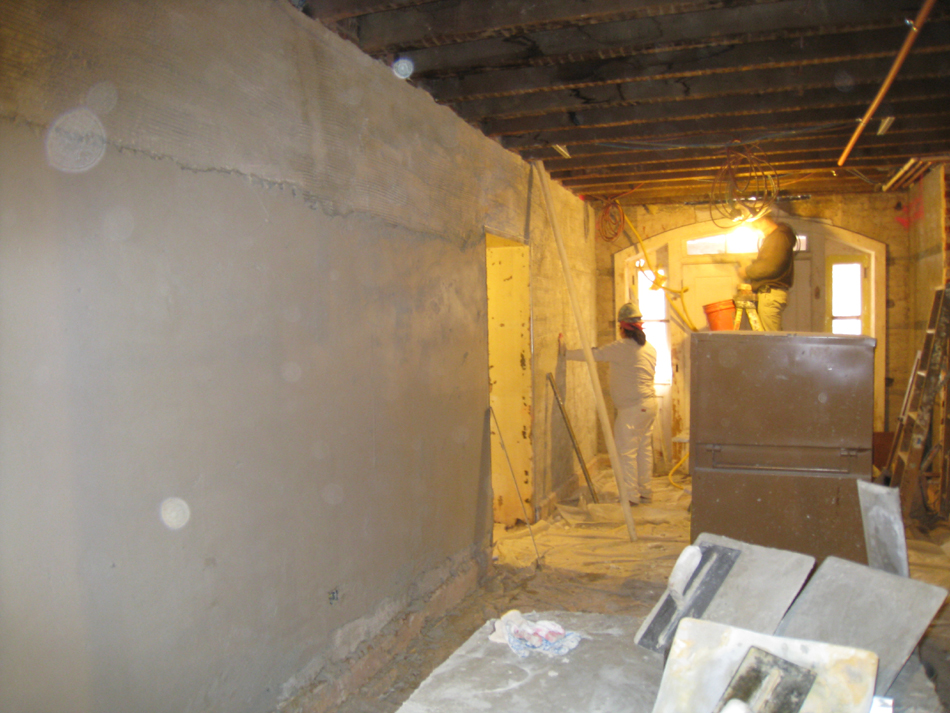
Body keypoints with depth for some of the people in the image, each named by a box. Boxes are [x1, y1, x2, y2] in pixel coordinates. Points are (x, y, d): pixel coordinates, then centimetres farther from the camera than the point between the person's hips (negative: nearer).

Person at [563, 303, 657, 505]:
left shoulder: (621, 348, -13)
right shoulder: (650, 348, 10)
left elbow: (594, 354, -12)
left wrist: (566, 353, -1)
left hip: (632, 407, -8)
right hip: (649, 403, 9)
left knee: (625, 450, -2)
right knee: (644, 448, 15)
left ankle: (631, 495, 1)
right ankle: (645, 492, 22)